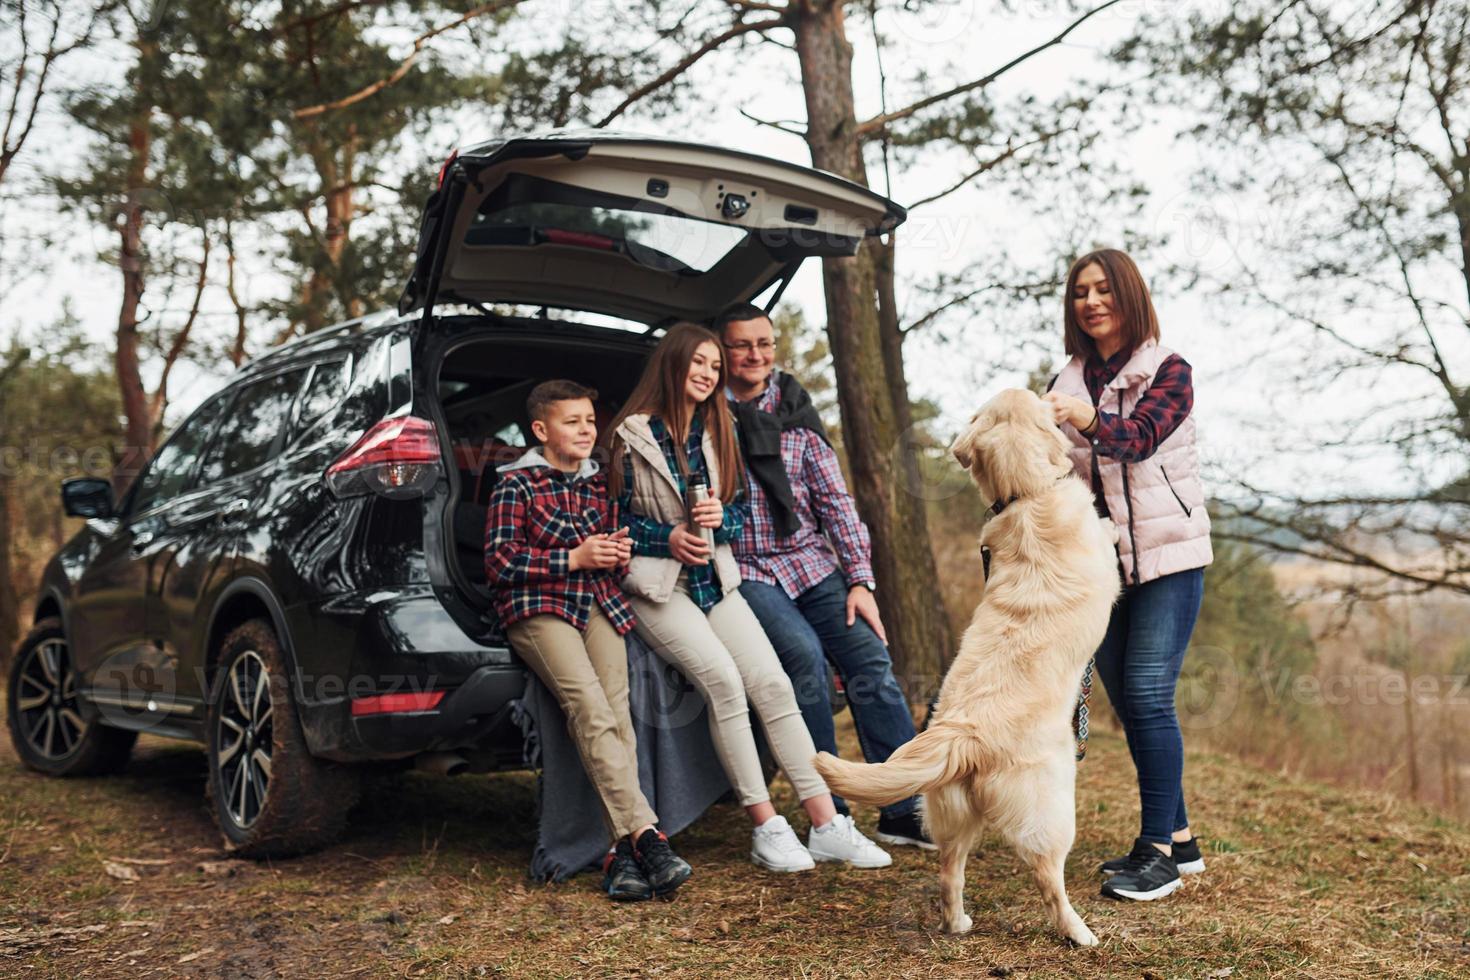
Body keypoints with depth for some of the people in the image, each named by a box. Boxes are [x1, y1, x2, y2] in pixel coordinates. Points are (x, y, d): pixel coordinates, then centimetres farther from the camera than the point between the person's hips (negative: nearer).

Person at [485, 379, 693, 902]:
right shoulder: (517, 484, 4)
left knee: (616, 706, -20)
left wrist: (619, 551, 7)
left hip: (599, 602, 5)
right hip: (537, 608, -4)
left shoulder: (600, 483, 21)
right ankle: (645, 833, -32)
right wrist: (575, 557, -9)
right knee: (588, 704, -27)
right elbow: (498, 562, -4)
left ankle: (624, 850, -25)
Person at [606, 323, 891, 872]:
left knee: (772, 682, -11)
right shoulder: (632, 436, -4)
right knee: (722, 679, -25)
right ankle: (766, 828, -16)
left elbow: (741, 513, 13)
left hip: (715, 581, 5)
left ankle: (826, 825, -8)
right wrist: (668, 537, -15)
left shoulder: (718, 433, 12)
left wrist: (720, 517, -9)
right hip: (657, 585, -5)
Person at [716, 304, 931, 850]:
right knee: (804, 654, -26)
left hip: (811, 561, 3)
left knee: (870, 658, -13)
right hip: (744, 570, -3)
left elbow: (835, 500, 7)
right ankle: (828, 813, -15)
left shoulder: (796, 412, 9)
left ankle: (904, 810, -5)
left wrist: (860, 580, 0)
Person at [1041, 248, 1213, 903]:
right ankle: (1179, 838, 20)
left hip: (1168, 557, -5)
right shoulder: (1067, 382, 11)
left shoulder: (1168, 371, -4)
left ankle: (1159, 850, -1)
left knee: (1147, 696, -10)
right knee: (1127, 702, 8)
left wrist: (1087, 419, -43)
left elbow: (1138, 437, -24)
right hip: (1098, 563, 5)